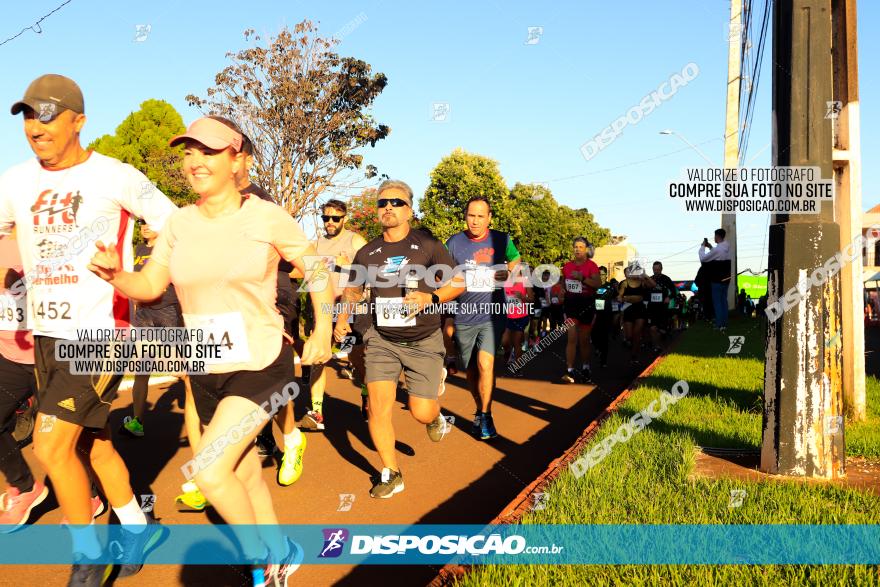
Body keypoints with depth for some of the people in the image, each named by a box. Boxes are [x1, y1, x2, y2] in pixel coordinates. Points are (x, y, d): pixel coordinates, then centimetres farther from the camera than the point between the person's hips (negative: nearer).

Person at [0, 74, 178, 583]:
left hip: (101, 331, -6)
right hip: (47, 333, 6)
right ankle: (140, 527, 33)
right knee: (91, 443, 15)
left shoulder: (115, 177, -9)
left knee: (52, 445, -11)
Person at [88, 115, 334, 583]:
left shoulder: (267, 217, -11)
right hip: (206, 372, 5)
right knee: (247, 475, 16)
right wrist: (115, 274, -18)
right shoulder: (180, 223, 1)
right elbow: (149, 286, 3)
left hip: (261, 364, -5)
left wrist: (322, 333, -3)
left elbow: (317, 269, 0)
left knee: (209, 471, -17)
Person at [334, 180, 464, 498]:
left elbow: (457, 283, 0)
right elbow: (352, 290, 17)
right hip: (382, 340, 2)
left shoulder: (428, 245, -6)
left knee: (422, 413, -5)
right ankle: (390, 473, 12)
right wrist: (342, 319, -1)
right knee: (378, 407, -9)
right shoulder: (367, 252, 2)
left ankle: (436, 417, 35)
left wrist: (431, 298, -19)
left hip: (423, 342, -2)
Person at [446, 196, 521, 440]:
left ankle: (486, 415, -2)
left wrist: (508, 273, -5)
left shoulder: (502, 240, -1)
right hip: (464, 316, 2)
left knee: (485, 362, -19)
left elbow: (515, 263, 17)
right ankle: (480, 410, 37)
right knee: (471, 370, 12)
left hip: (492, 314, -2)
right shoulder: (454, 243, -2)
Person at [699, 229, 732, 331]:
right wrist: (710, 247, 13)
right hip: (726, 279, 7)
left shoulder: (717, 249, -20)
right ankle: (724, 324, 15)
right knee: (724, 301, 12)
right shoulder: (727, 247, 6)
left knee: (717, 302, -1)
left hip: (717, 280, -7)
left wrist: (702, 247, 0)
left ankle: (719, 325, -1)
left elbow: (703, 259, -14)